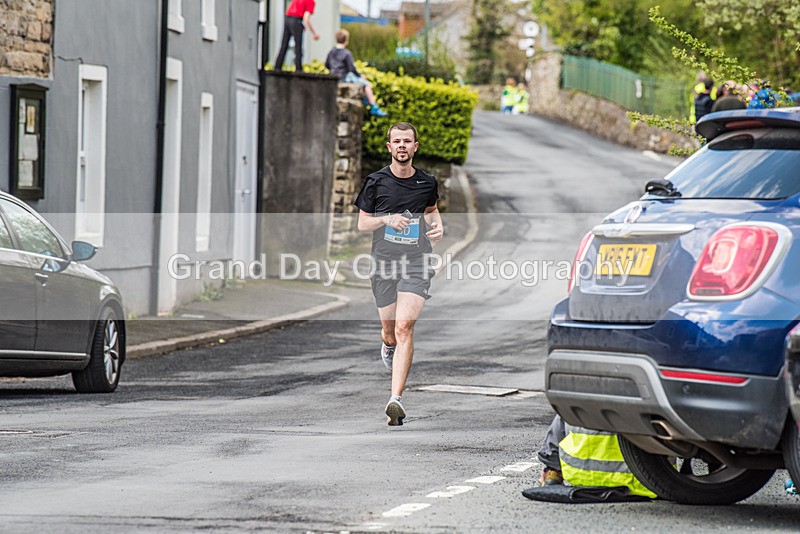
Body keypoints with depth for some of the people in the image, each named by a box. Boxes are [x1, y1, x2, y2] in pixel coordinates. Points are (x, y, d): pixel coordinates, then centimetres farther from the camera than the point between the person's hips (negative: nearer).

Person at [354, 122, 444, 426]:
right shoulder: (376, 182, 0)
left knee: (404, 327, -17)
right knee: (389, 330, 12)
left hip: (416, 264, -1)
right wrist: (387, 219, -15)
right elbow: (362, 224, 4)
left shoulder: (426, 183, 4)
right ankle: (388, 345, 53)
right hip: (384, 264, 1)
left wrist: (438, 227, 5)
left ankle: (396, 398, -22)